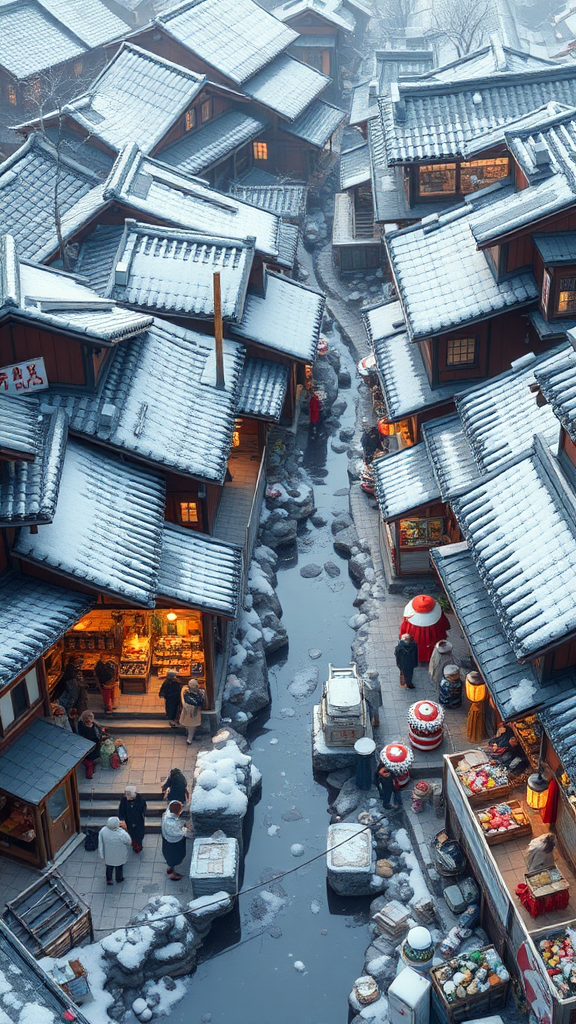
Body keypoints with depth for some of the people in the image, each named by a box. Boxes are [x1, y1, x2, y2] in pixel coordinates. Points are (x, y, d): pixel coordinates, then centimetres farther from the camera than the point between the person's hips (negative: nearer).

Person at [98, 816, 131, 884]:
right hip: (119, 856, -2)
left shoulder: (103, 831, -30)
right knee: (119, 867, 29)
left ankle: (109, 879, 53)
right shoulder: (122, 834, -39)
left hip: (108, 855, 2)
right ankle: (119, 878, 55)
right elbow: (128, 842, -18)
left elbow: (100, 844, -15)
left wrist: (102, 855, 2)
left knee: (109, 866, 31)